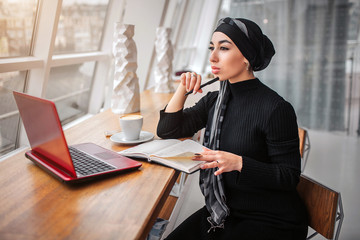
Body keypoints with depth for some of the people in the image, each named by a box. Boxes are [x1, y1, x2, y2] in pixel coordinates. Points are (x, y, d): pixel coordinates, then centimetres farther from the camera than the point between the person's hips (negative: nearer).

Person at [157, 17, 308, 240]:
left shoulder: (276, 109, -17)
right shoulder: (215, 101, 4)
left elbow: (289, 176, -15)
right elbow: (167, 130, 7)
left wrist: (239, 163, -28)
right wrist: (183, 89, -5)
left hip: (271, 221, -5)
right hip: (223, 211, 6)